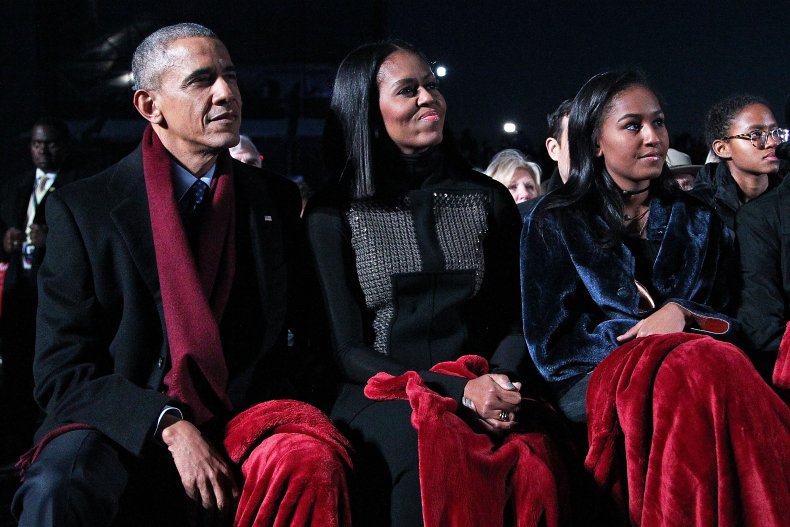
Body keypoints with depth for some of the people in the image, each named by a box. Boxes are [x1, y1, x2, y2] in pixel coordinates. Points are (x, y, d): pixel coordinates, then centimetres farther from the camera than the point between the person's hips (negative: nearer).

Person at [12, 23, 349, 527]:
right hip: (127, 426, -1)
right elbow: (63, 371, -3)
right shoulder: (82, 209, 1)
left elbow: (301, 332, 15)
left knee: (313, 462, -33)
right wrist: (170, 426, -17)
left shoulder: (278, 200, 9)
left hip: (243, 413, 1)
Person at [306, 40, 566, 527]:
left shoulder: (489, 199, 14)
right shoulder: (333, 215, 5)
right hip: (382, 399, -2)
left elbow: (513, 320, 13)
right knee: (432, 460, -37)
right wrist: (458, 391, -14)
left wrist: (501, 380, -10)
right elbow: (348, 351, -1)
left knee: (534, 464, -33)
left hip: (482, 391, 2)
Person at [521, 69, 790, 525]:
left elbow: (728, 314, 14)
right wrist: (640, 333, -9)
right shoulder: (554, 224, 8)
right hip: (595, 379, -2)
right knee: (700, 367, -35)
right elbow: (551, 343, 2)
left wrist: (683, 313, -8)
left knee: (711, 367, -35)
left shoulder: (698, 222, 18)